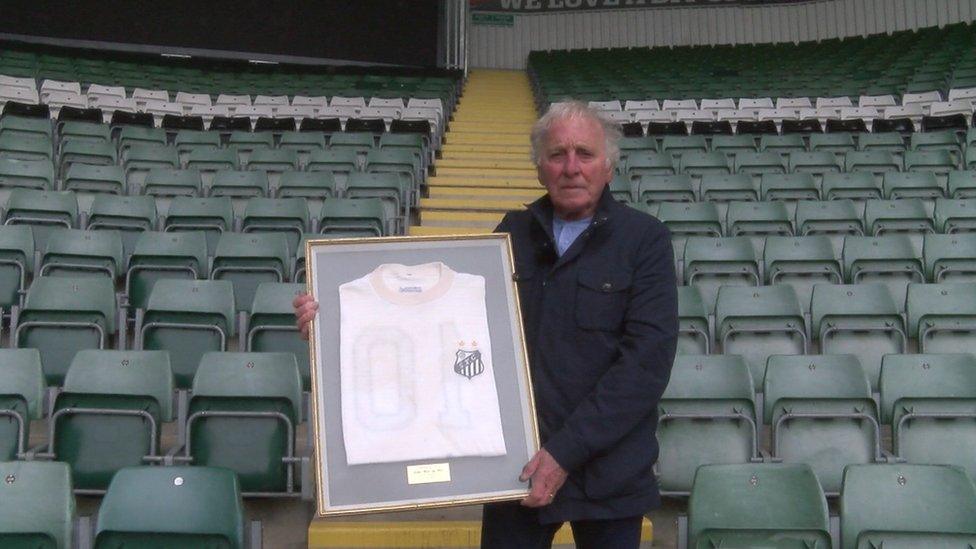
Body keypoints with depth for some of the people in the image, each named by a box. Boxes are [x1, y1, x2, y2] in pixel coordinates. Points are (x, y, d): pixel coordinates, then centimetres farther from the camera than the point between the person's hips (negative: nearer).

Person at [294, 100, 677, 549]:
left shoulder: (645, 240, -4)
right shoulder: (513, 234, 7)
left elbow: (647, 359, -12)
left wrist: (567, 450, -18)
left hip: (607, 474, -2)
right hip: (517, 465, 2)